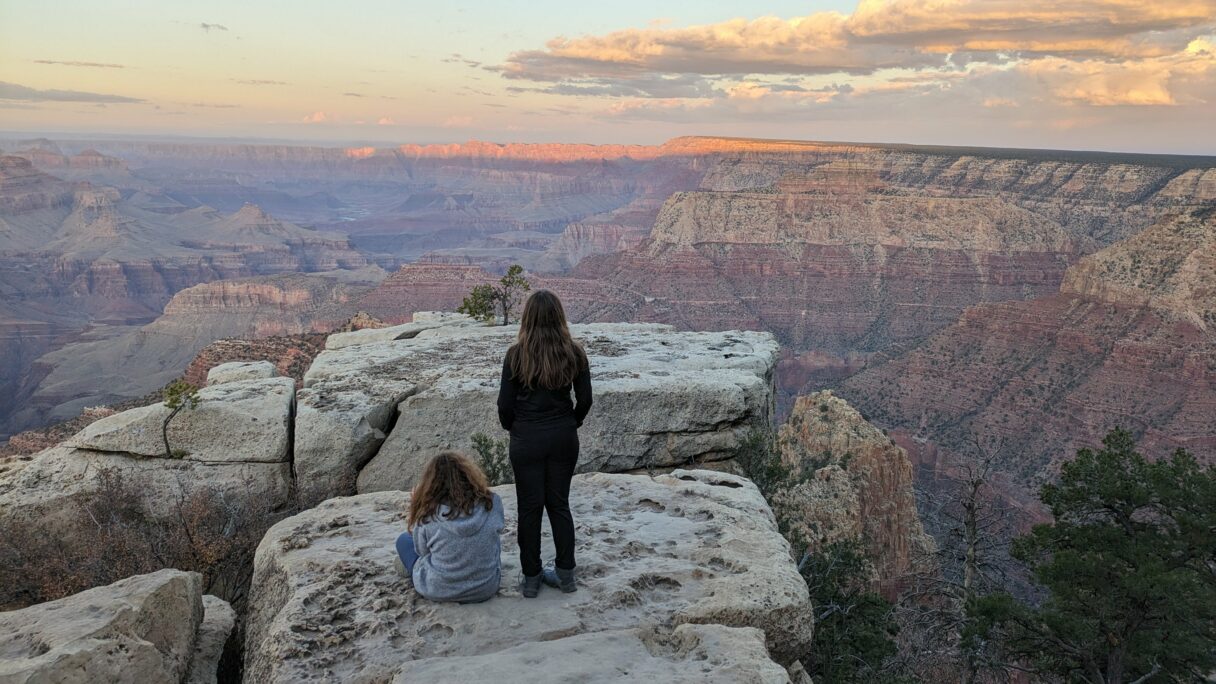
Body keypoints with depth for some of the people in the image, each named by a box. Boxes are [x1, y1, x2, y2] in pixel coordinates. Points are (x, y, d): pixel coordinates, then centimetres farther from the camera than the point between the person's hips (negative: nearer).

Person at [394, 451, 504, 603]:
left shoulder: (429, 513, -19)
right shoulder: (492, 502, -13)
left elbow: (422, 550, -4)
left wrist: (417, 508, 5)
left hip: (437, 591, -1)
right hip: (487, 588, 2)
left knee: (404, 539, 21)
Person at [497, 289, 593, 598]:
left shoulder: (516, 354, -10)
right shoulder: (574, 352, -5)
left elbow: (505, 403, -7)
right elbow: (585, 399, -1)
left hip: (526, 439, -2)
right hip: (563, 438, 2)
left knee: (529, 508, 8)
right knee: (559, 504, 14)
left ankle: (531, 578, 17)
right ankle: (565, 573, 20)